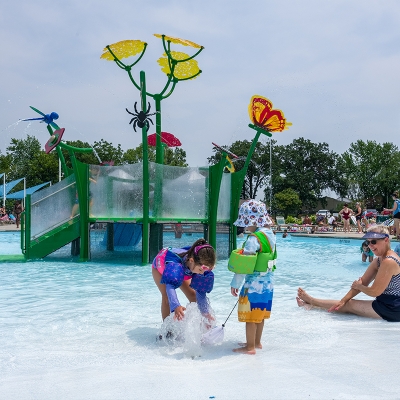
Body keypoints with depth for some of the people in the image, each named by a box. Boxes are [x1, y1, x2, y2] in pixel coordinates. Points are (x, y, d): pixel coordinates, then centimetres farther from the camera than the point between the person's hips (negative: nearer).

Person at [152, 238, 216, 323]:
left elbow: (201, 291, -25)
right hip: (161, 265, -4)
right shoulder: (175, 264, -50)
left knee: (193, 295, -5)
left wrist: (205, 312, -33)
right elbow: (170, 285, -62)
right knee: (166, 296, -22)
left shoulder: (201, 265, -34)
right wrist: (175, 306, -79)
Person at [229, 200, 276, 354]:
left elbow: (244, 264, -20)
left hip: (254, 283, -9)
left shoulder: (254, 239, -20)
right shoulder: (271, 235, 6)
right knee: (260, 315, 19)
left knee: (250, 317, 3)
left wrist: (235, 283, -12)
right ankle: (257, 342, 30)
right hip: (268, 282, 9)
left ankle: (250, 347, 11)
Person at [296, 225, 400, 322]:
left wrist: (358, 286, -1)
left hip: (392, 309, -8)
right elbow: (362, 282, 5)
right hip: (385, 303, 8)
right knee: (346, 302, 8)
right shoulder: (378, 260, 7)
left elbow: (374, 292, -22)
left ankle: (311, 301, 14)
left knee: (349, 305, 1)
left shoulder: (389, 262, -24)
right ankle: (311, 304, 18)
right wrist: (343, 301, -2)